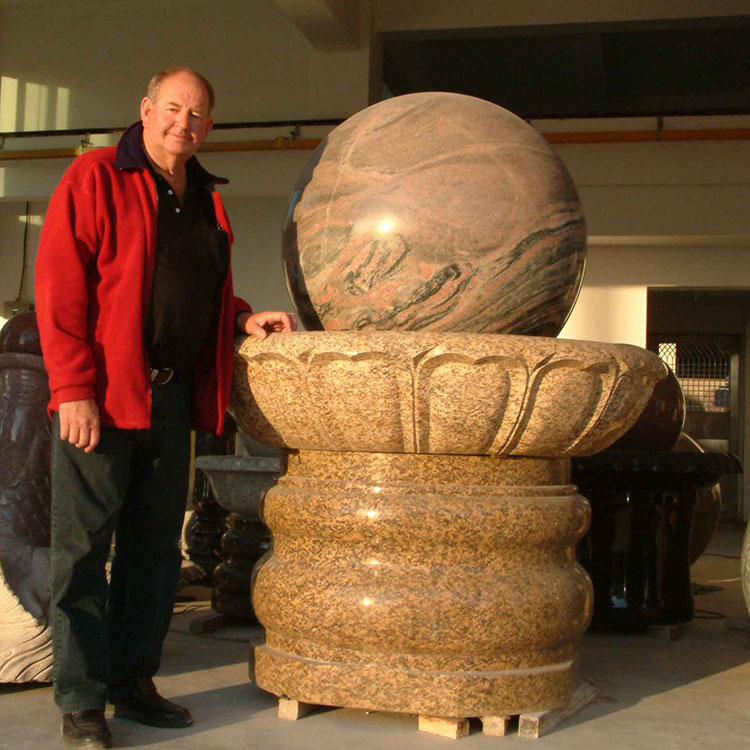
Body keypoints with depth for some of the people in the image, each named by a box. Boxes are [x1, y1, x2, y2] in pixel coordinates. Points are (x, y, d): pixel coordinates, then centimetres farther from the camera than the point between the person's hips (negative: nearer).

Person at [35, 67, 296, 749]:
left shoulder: (205, 200, 17)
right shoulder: (95, 178, -3)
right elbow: (59, 287, -10)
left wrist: (244, 318, 8)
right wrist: (73, 389, -17)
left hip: (171, 396, 7)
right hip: (101, 396, -7)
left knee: (156, 545, 11)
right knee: (84, 548, -1)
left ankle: (134, 681, 24)